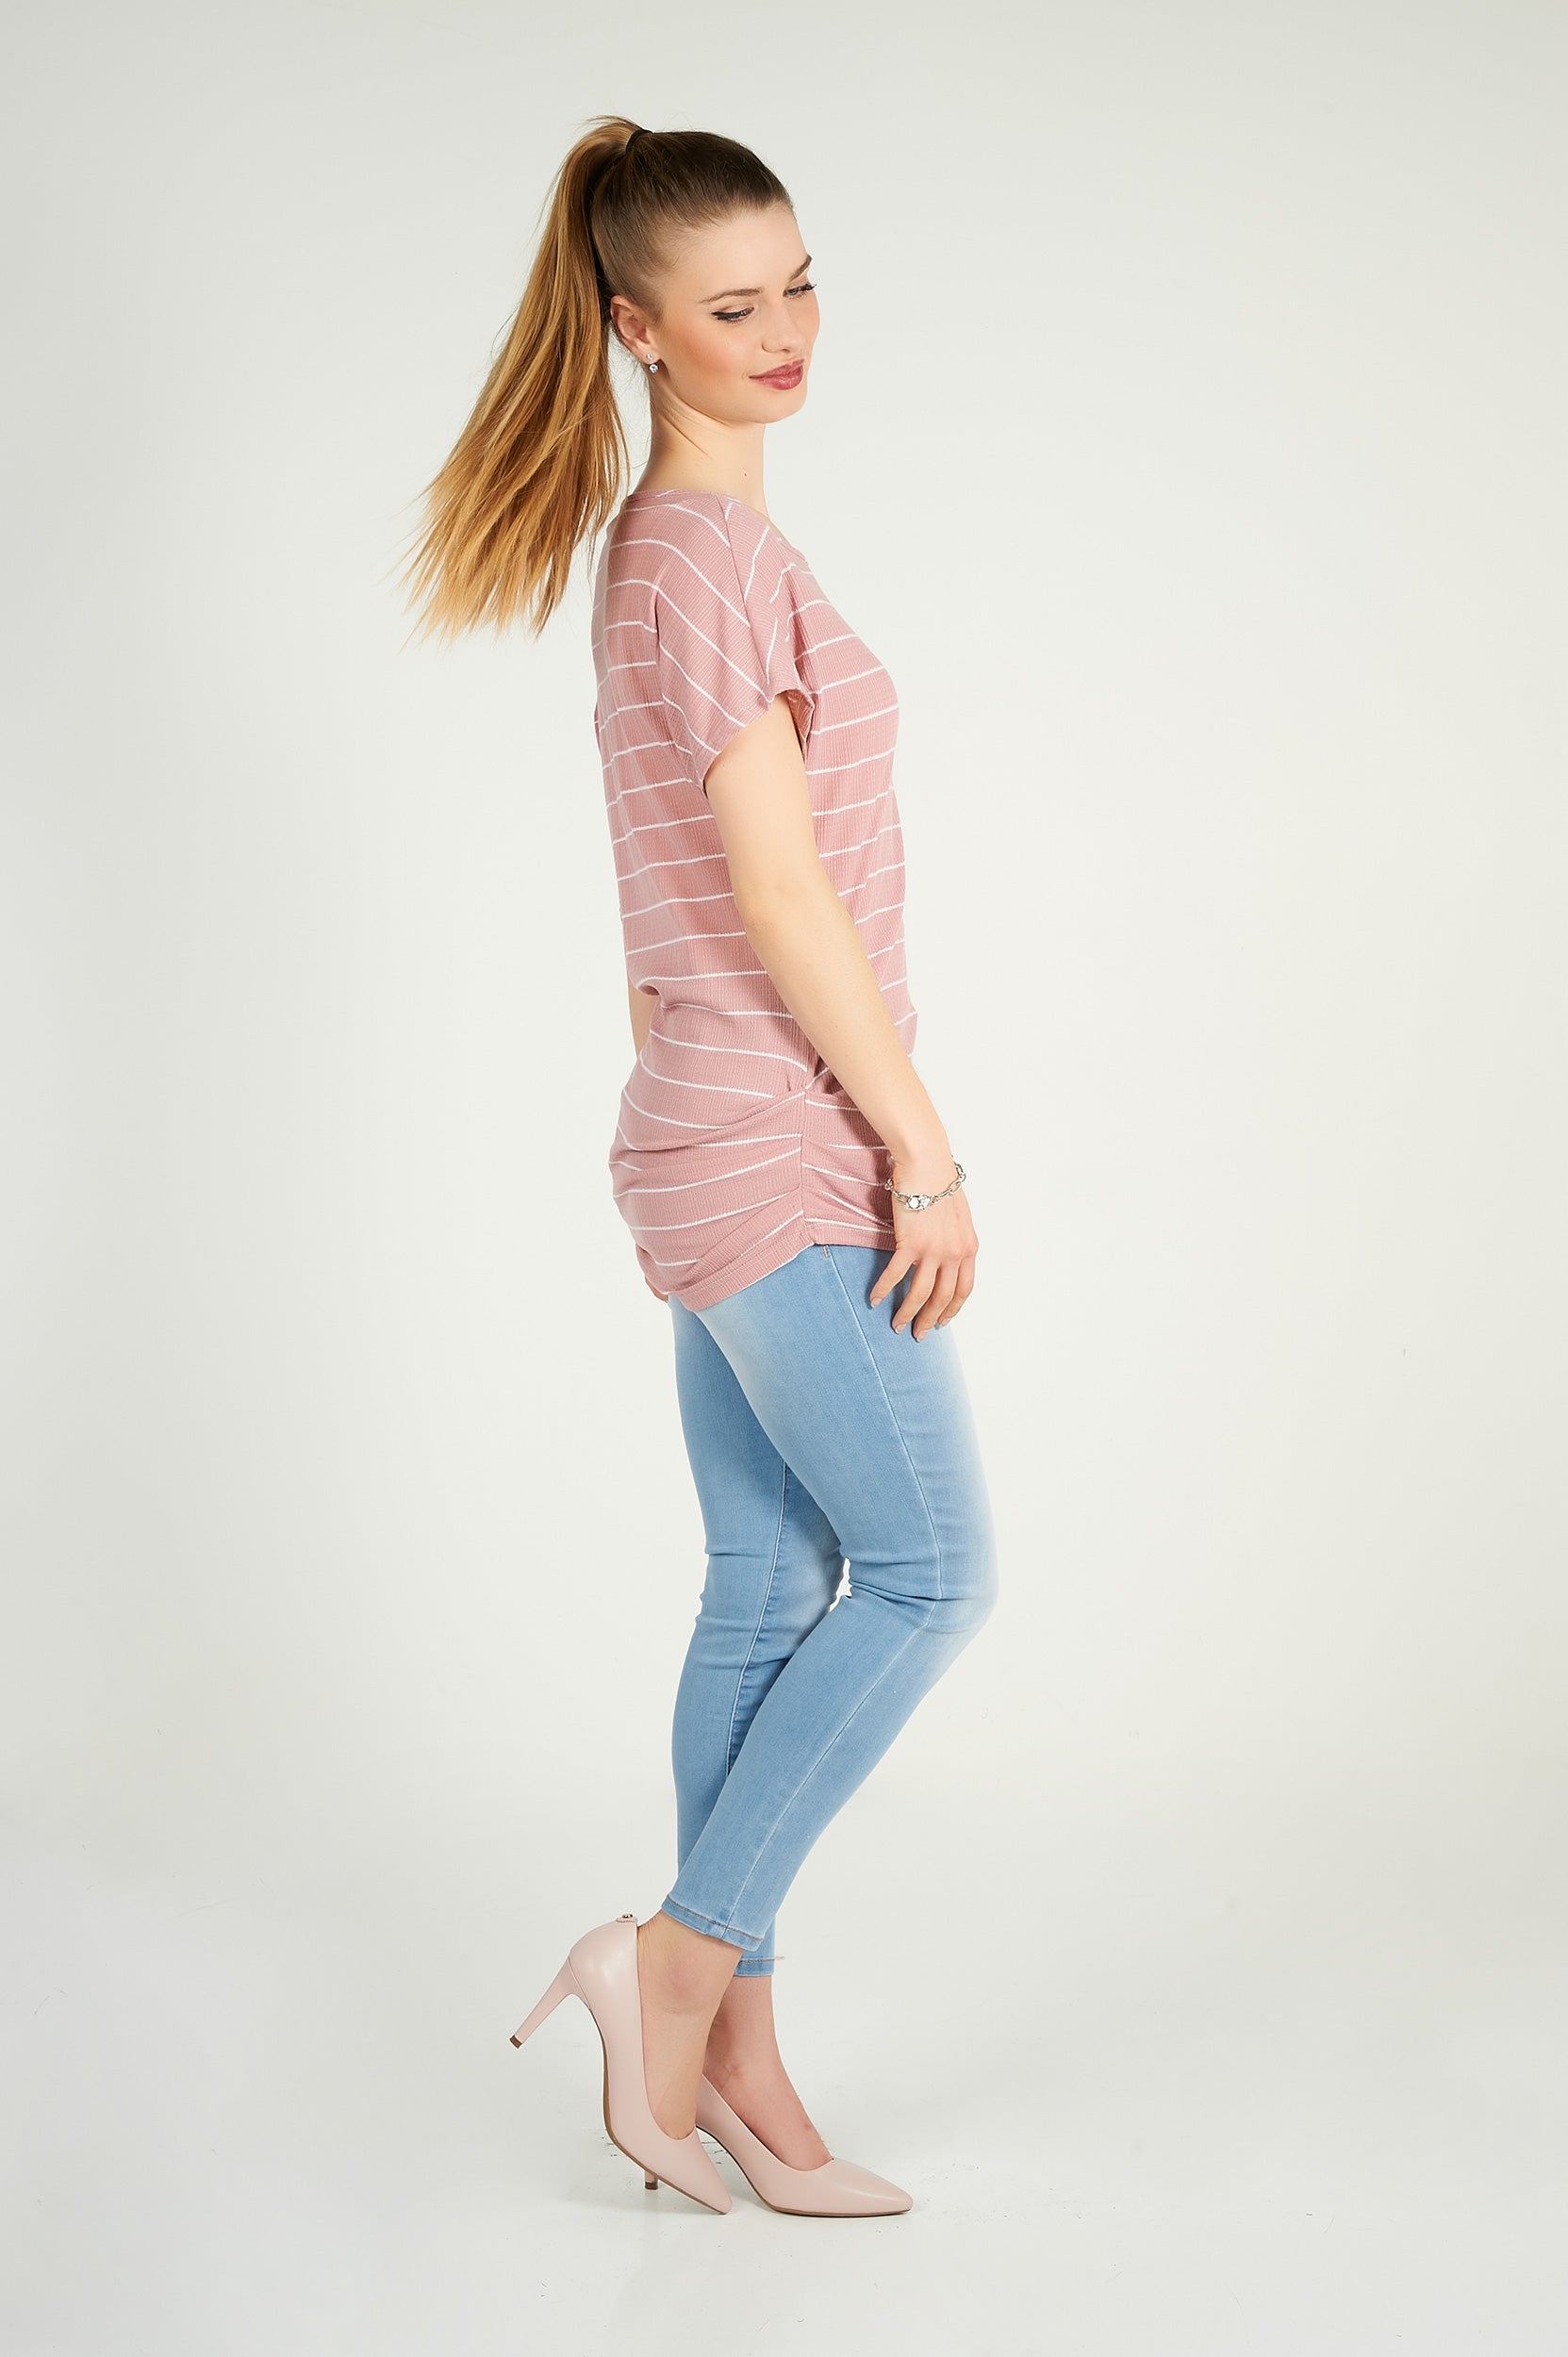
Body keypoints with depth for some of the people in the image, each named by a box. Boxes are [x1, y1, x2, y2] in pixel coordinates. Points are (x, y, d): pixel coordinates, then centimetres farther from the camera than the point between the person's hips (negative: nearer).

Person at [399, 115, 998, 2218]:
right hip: (789, 1152, -10)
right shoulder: (715, 552, -14)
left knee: (770, 1591, 10)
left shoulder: (664, 547, 17)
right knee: (929, 1568, -3)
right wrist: (926, 1148, -15)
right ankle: (680, 1951, 4)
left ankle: (730, 2049, 17)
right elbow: (783, 884, -18)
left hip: (720, 1152, 10)